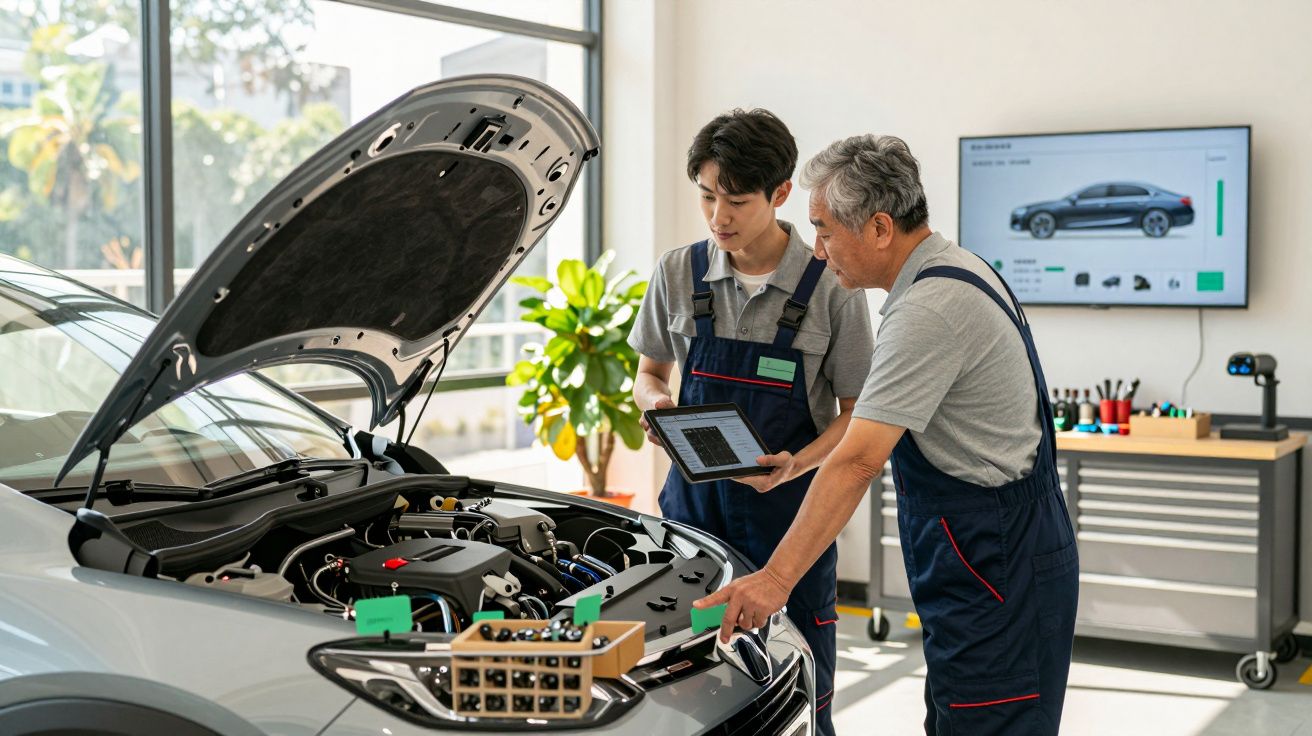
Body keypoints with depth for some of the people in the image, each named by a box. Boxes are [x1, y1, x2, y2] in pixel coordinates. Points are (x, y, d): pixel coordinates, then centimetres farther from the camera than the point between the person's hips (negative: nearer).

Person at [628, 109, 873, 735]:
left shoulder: (831, 288, -8)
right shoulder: (678, 273, 1)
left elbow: (857, 415, -2)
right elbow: (650, 374, 16)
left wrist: (796, 465, -20)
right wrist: (655, 404, -8)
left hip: (787, 505, -2)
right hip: (692, 497, 3)